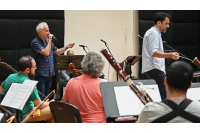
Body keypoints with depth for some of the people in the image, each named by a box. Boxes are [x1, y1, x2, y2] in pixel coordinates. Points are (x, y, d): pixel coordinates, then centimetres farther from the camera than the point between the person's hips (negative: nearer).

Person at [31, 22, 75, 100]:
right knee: (40, 98, -7)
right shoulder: (35, 42, -13)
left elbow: (57, 52, 22)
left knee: (46, 96, 14)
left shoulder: (48, 41, 12)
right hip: (40, 74, -8)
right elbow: (46, 52, -24)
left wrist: (66, 47, 9)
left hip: (49, 74, 8)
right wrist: (50, 41, -16)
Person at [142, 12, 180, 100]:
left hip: (154, 68, 11)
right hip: (154, 69, -11)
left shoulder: (155, 33, 23)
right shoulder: (153, 33, -11)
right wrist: (170, 55, -35)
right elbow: (153, 52, -24)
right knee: (164, 96, -17)